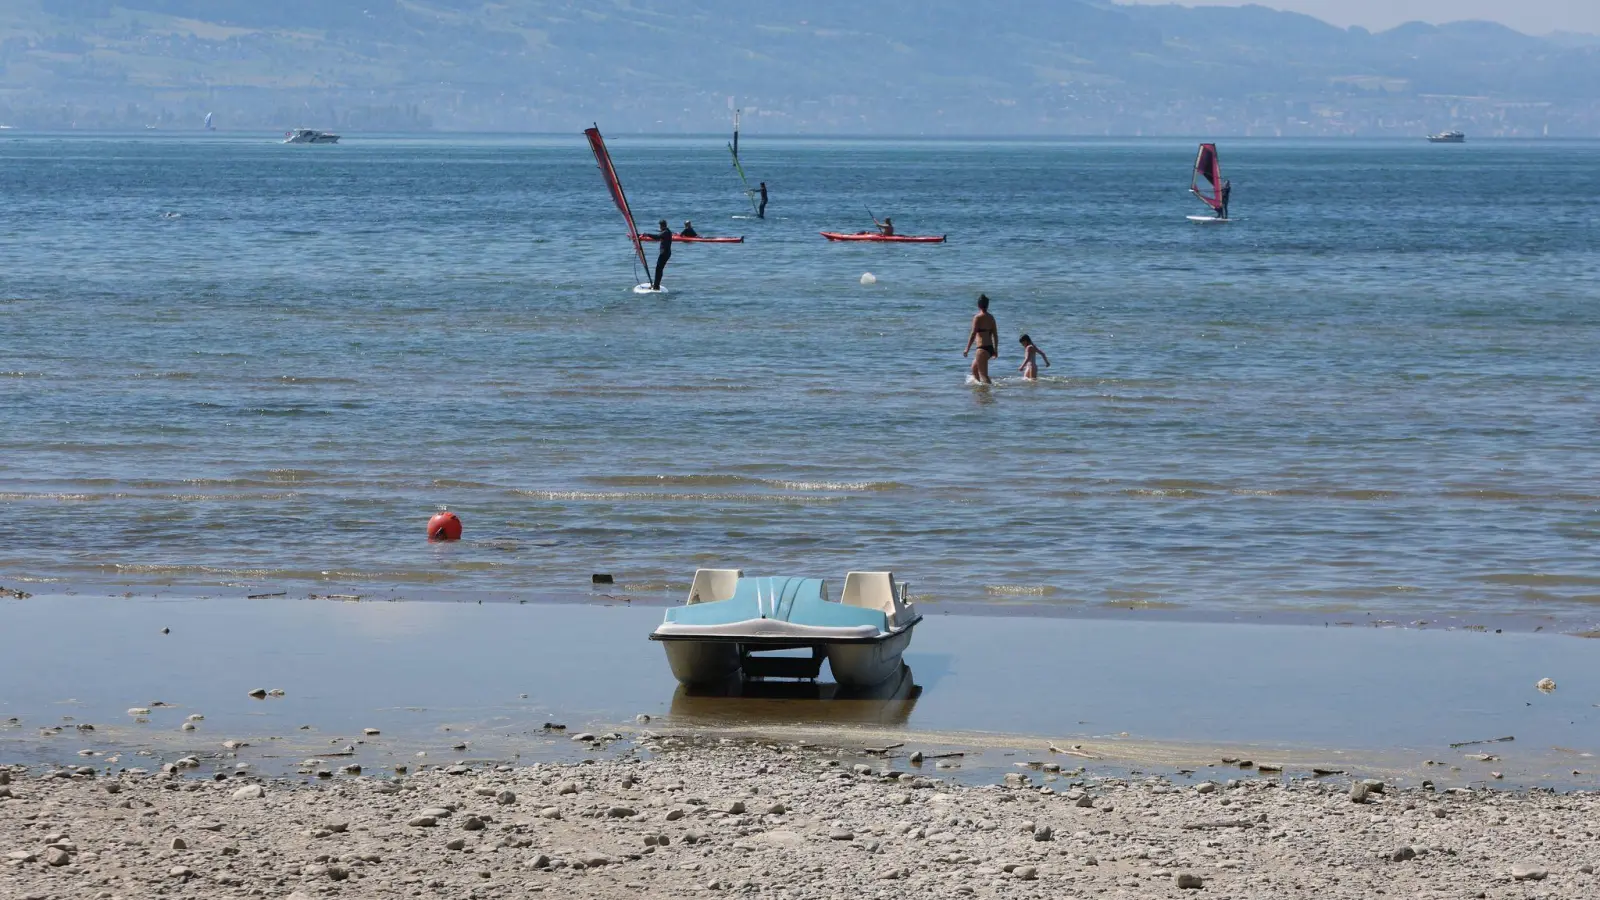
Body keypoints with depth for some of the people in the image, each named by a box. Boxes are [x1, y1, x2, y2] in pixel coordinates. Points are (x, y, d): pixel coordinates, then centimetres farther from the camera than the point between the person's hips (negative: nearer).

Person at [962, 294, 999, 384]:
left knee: (983, 374, -7)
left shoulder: (978, 317, -11)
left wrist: (967, 349, -12)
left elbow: (973, 334, -15)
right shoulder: (991, 318, 10)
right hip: (990, 348, 8)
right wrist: (995, 350, 21)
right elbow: (995, 335, 14)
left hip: (983, 348, -8)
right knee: (974, 367, 26)